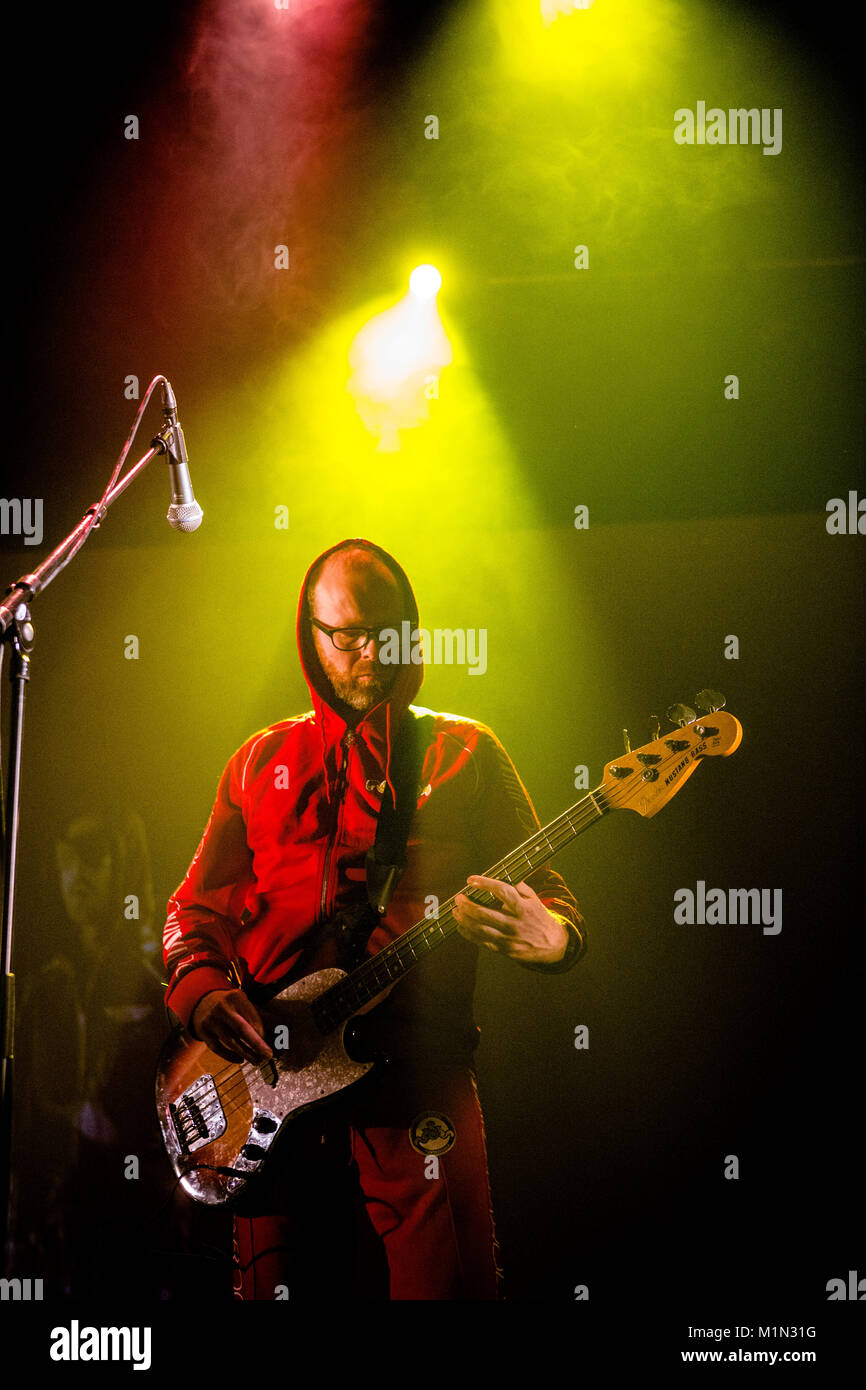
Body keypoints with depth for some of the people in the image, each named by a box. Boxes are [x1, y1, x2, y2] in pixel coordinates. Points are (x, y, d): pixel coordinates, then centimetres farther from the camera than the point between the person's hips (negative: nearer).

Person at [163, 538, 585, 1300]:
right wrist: (200, 990, -5)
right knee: (277, 1284, 7)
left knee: (438, 1281, -7)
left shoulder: (463, 752, 7)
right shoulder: (263, 759, 16)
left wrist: (549, 937, -21)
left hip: (416, 1074, -3)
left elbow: (549, 896, 3)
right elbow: (198, 900, 16)